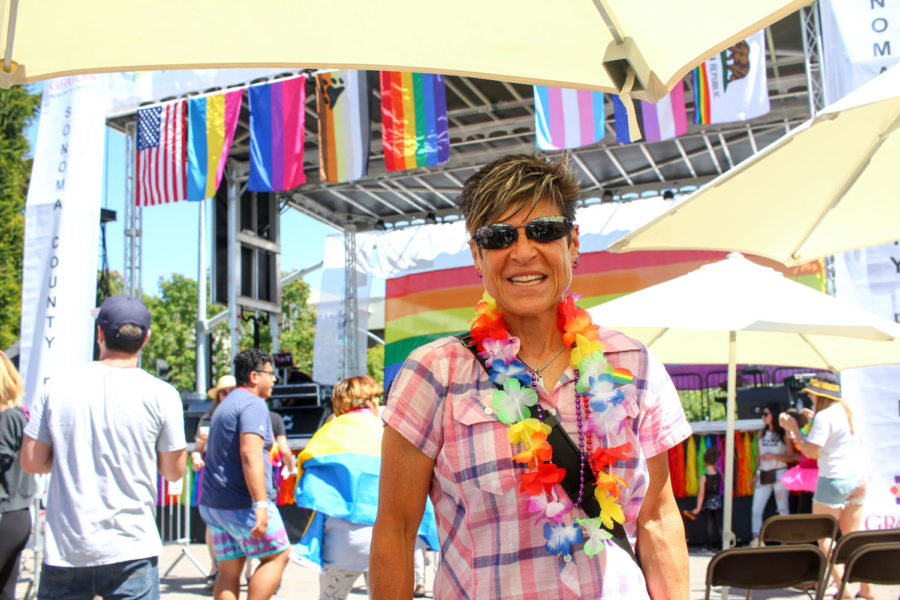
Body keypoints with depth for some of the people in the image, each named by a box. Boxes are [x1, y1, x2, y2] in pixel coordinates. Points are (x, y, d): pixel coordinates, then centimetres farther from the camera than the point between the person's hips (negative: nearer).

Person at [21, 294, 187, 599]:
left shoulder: (57, 386, -2)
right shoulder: (161, 395, -8)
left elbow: (31, 462, 3)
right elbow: (174, 471, -1)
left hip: (63, 550, 2)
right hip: (130, 552, -2)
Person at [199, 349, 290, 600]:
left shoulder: (226, 404, 21)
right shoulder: (254, 404, -11)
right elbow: (250, 454, -25)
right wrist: (261, 504, -29)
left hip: (213, 502, 9)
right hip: (243, 504, -9)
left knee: (229, 569, 10)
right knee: (277, 555, 3)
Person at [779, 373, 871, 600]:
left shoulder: (824, 416, -16)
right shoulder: (845, 411, 11)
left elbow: (810, 451, -17)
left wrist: (793, 427, -9)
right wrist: (811, 422, 13)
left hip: (834, 481, -9)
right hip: (856, 479, 9)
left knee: (823, 537, 0)